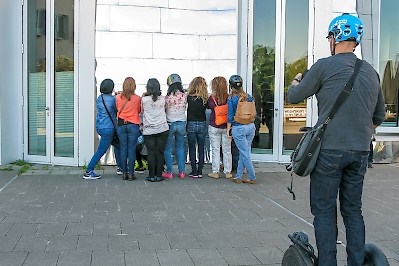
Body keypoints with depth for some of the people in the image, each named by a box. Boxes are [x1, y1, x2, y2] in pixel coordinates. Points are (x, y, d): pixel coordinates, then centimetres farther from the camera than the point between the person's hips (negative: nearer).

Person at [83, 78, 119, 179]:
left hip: (100, 127, 9)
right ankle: (88, 172, 0)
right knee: (101, 150, -3)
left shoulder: (99, 98, 7)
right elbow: (117, 111, -2)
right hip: (108, 128, -9)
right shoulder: (112, 99, -15)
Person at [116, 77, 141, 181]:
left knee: (123, 148, 8)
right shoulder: (137, 98, -7)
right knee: (131, 149, 2)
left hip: (121, 124, 2)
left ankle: (124, 173, 11)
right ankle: (131, 173, 3)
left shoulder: (118, 97, -2)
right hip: (133, 125, -2)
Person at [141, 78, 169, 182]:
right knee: (160, 152, 4)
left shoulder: (144, 99, -4)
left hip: (148, 130, -1)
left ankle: (152, 176, 6)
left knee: (151, 153, 3)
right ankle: (159, 175, 7)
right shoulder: (162, 99, 0)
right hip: (162, 129, 1)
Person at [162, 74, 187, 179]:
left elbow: (164, 110, -7)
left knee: (167, 149, 9)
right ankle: (182, 171, 15)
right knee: (180, 148, 15)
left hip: (170, 124, -3)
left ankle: (169, 172, 9)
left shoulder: (168, 97, -15)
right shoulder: (184, 96, -6)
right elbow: (185, 108, 4)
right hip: (182, 123, 3)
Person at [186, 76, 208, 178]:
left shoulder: (189, 97, -11)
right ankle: (200, 171, 12)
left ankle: (194, 171, 7)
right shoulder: (205, 99, -5)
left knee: (192, 149, 6)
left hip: (191, 125, -2)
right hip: (202, 125, 2)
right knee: (201, 149, 9)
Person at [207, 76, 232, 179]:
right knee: (227, 150, 11)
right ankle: (227, 172, 17)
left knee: (215, 150, 8)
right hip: (226, 127, 2)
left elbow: (208, 107, 4)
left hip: (214, 127, -2)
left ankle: (215, 172, 13)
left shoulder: (212, 98, -14)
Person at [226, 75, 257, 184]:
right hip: (251, 126, 5)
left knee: (245, 154, 2)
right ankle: (238, 176, 17)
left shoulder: (231, 99, -9)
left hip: (238, 128, -5)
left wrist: (228, 129, 1)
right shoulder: (248, 97, 5)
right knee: (243, 153, 12)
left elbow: (230, 116, -8)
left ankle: (253, 178, 6)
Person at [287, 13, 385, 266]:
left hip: (329, 150, -5)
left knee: (324, 211, 2)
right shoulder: (371, 72, 10)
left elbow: (294, 97, 2)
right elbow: (379, 115, 17)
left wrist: (296, 82, 24)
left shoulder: (325, 66, -7)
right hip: (360, 151, 5)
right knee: (353, 210, 13)